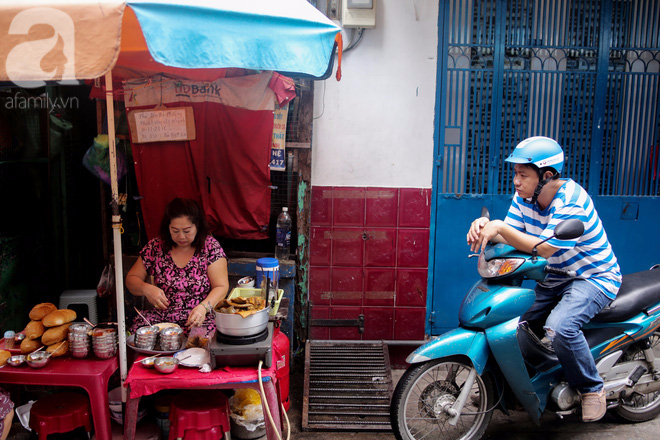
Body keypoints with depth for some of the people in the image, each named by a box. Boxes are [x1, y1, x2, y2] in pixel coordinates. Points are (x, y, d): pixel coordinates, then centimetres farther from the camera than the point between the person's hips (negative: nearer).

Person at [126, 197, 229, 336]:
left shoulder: (211, 247, -2)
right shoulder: (156, 246, 5)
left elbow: (221, 287, -6)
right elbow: (131, 279, 12)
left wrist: (203, 307, -25)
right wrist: (146, 289, -11)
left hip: (199, 319, -2)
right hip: (161, 316, 2)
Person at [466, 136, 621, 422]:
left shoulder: (571, 201, -26)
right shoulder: (524, 197, -2)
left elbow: (545, 249, -31)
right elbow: (509, 236, -8)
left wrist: (499, 227, -35)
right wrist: (484, 226, -29)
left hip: (594, 278, -8)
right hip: (554, 280, 8)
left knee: (559, 326, -31)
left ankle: (592, 389, -6)